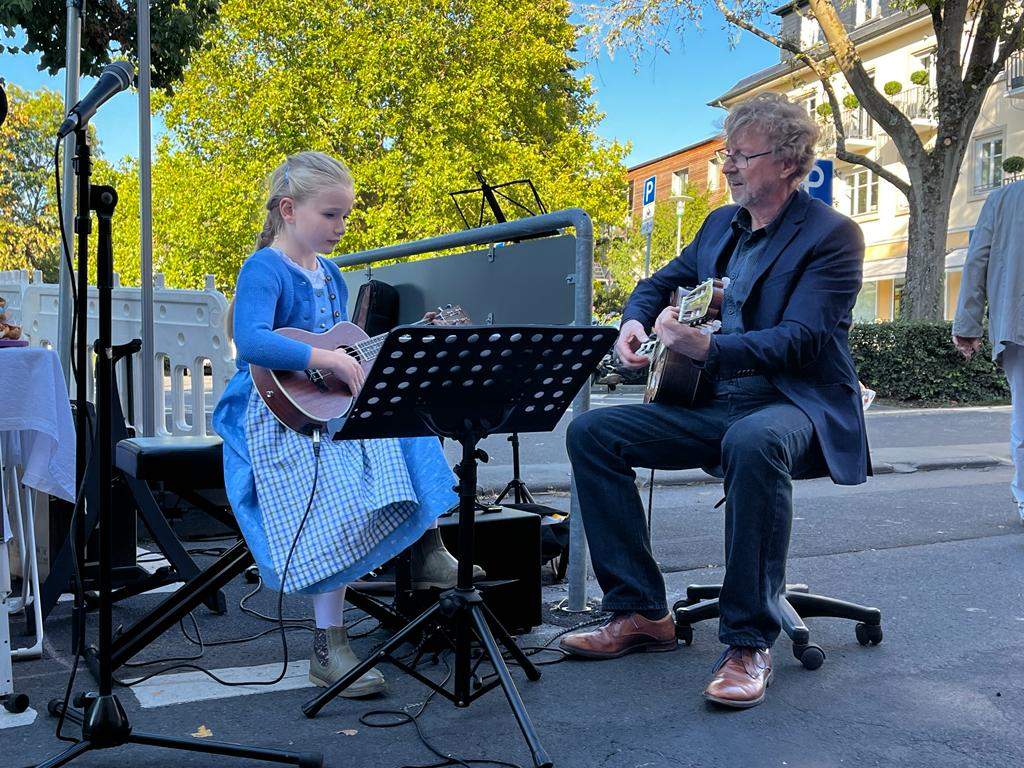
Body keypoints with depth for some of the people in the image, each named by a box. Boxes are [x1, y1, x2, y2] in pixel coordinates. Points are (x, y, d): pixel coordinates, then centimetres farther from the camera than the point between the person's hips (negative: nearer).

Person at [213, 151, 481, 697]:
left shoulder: (328, 273, 17)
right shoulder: (264, 269, -10)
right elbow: (251, 341, -28)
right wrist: (325, 358, -31)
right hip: (278, 414, -8)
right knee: (342, 504, -27)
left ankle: (428, 553, -6)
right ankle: (328, 648, -17)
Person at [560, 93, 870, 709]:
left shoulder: (832, 234, -7)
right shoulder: (721, 224, 15)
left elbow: (801, 340, -20)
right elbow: (660, 283, 27)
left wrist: (707, 348, -35)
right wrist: (635, 322, 4)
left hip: (796, 404, -7)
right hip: (712, 403, 7)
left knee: (753, 443, -42)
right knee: (591, 432, -9)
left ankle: (751, 644, -27)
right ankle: (641, 613, -4)